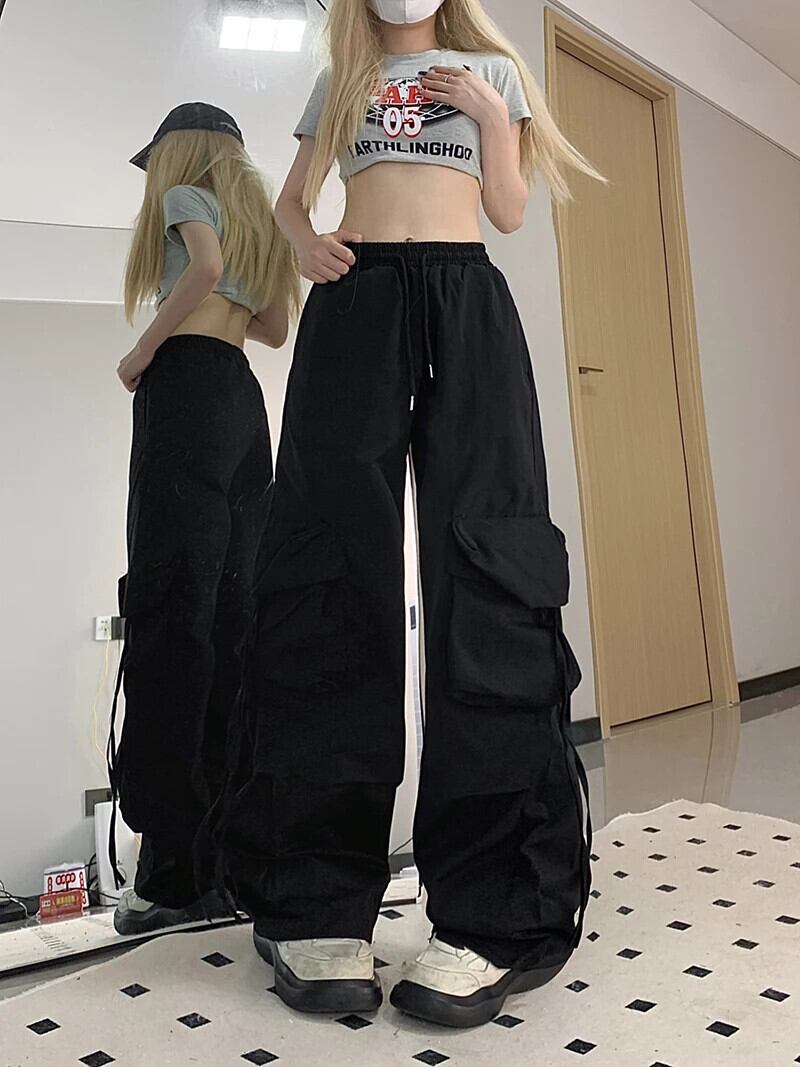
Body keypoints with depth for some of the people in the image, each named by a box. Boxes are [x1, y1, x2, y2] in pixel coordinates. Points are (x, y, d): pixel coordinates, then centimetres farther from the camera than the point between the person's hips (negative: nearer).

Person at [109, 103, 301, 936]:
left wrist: (145, 349, -5)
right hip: (245, 402, 8)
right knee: (231, 616, 3)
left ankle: (177, 870, -13)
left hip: (185, 389, -8)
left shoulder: (185, 194, 9)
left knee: (170, 611, -13)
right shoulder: (256, 218, 30)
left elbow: (205, 266, -13)